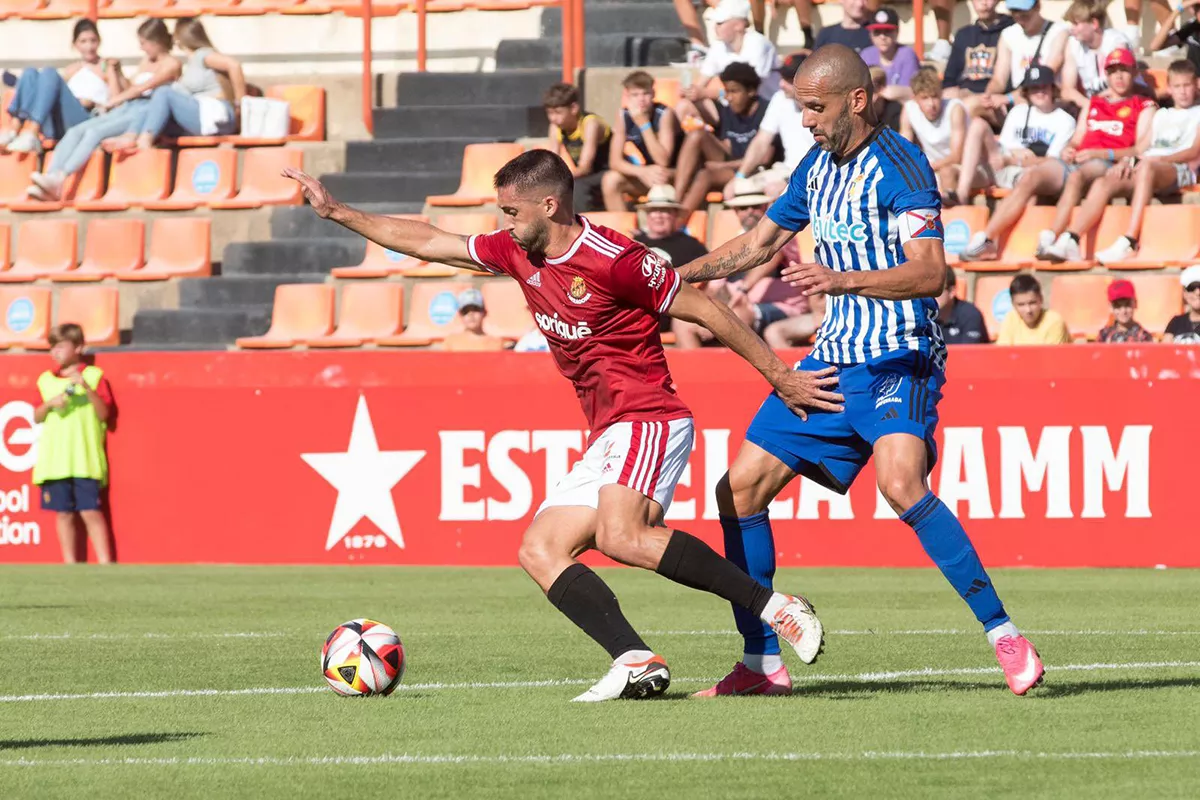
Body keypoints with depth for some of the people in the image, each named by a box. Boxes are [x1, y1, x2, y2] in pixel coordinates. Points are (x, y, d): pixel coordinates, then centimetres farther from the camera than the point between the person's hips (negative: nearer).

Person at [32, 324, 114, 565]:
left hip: (86, 461, -4)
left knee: (90, 512, -10)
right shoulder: (46, 380, 14)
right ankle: (70, 565, 8)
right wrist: (50, 404, -9)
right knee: (63, 514, 4)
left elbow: (104, 413, -5)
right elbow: (37, 417, 11)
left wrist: (87, 389, -19)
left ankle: (105, 563, -11)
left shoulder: (94, 376, 2)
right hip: (55, 461, 4)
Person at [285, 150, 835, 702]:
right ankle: (636, 662, -18)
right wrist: (336, 212, 20)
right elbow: (427, 243, 20)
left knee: (621, 537, -32)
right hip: (607, 439, 9)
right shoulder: (517, 253, 10)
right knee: (539, 551, -3)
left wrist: (779, 376, -5)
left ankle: (773, 606, -28)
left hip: (648, 421, -9)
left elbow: (704, 310, -9)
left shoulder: (613, 259, -15)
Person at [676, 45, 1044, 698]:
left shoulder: (898, 166, -12)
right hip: (832, 361, 9)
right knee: (740, 490, 5)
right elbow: (758, 243, 27)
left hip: (898, 360, -9)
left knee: (900, 482, -32)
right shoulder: (818, 166, 13)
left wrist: (841, 279, -33)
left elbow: (930, 273, -22)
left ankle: (1005, 637, -26)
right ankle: (761, 664, 14)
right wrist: (677, 275, 18)